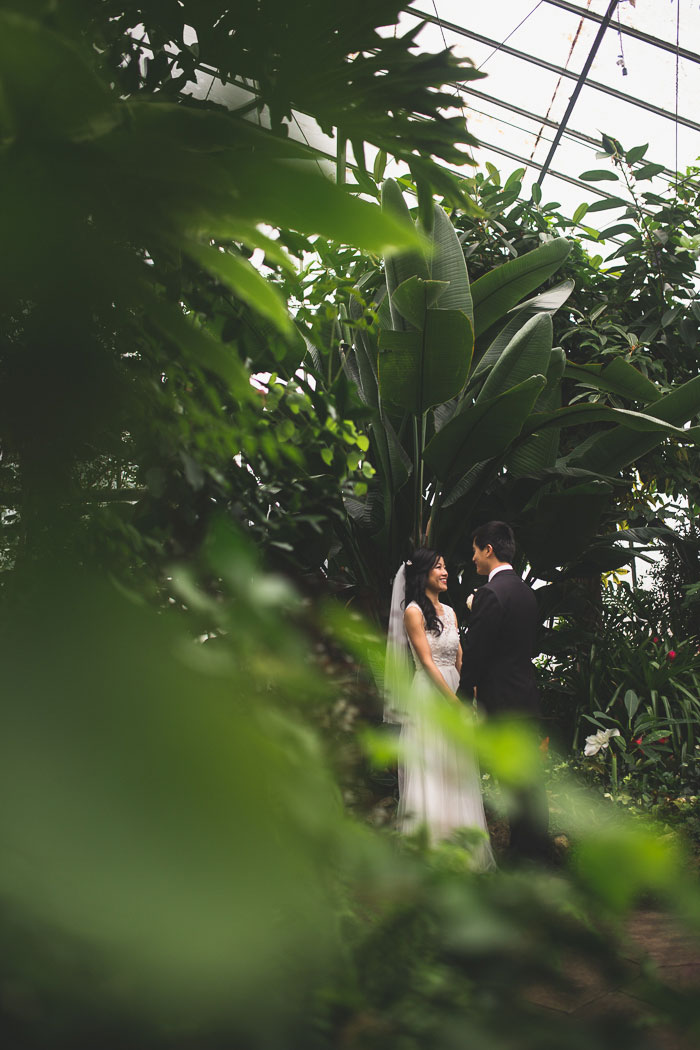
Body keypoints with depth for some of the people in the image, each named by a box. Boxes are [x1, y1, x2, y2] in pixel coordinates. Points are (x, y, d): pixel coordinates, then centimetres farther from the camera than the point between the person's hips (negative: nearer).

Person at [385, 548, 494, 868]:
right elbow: (426, 660, -11)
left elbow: (459, 659, 13)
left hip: (455, 693, 7)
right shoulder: (413, 611, -5)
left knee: (457, 770, 8)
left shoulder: (450, 612, 15)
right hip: (428, 695, -7)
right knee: (430, 770, -3)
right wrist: (453, 700, -15)